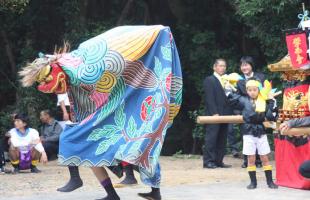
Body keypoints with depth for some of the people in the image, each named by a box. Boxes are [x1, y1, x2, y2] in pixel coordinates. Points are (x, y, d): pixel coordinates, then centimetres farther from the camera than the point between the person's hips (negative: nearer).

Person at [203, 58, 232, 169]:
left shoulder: (226, 81, 19)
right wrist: (214, 113, -17)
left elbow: (227, 98, 16)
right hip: (214, 115, -7)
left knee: (222, 140, 6)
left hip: (224, 115, 7)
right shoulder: (209, 80, -2)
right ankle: (208, 161, -4)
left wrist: (229, 112, 4)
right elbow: (209, 99, -9)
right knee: (211, 138, -6)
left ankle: (218, 161, 10)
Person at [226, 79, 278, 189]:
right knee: (251, 159, 4)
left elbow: (271, 117, -9)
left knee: (265, 158, 5)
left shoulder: (264, 102, 1)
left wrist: (272, 103, -13)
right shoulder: (244, 101, 1)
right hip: (248, 134, 0)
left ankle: (270, 181, 11)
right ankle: (253, 182, 12)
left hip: (261, 133, 0)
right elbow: (230, 96, 9)